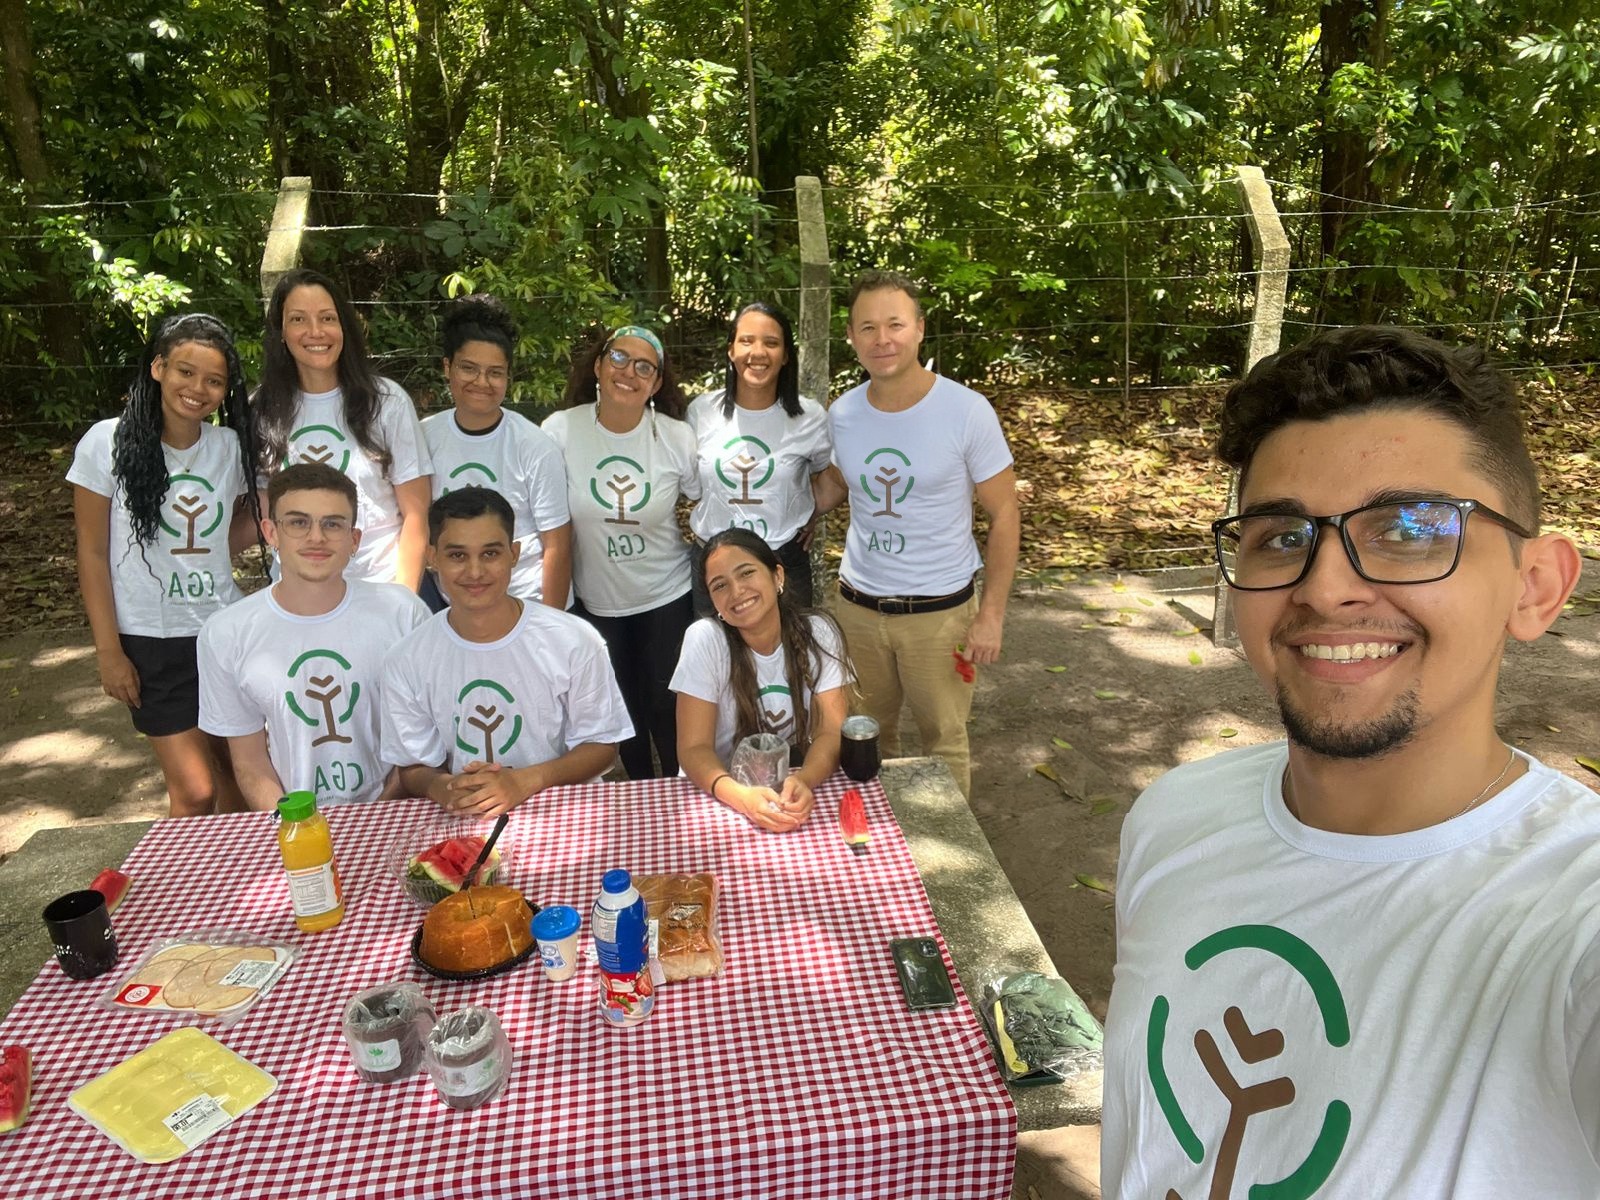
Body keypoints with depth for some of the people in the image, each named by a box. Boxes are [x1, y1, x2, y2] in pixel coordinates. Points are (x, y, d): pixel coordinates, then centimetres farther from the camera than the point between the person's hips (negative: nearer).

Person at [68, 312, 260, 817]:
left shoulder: (230, 446, 2)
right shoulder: (108, 442, -8)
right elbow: (92, 553, -4)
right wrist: (109, 652, -6)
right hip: (150, 642, -3)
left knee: (233, 770, 10)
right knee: (195, 791, -4)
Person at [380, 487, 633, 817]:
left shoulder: (574, 642, -8)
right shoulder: (406, 661, -2)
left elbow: (601, 746, -1)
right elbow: (413, 770, 6)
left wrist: (525, 781, -15)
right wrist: (442, 788, -16)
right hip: (461, 822, 2)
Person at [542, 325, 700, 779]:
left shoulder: (677, 438, -11)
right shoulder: (560, 431, -12)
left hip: (667, 597, -1)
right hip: (595, 601, 1)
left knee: (667, 709, 5)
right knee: (623, 708, 16)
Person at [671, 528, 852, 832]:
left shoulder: (818, 633, -9)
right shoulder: (704, 639, -13)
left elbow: (832, 732, -11)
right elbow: (694, 748, -14)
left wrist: (803, 781, -32)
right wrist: (740, 795, -33)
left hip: (803, 785, 1)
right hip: (725, 793, -1)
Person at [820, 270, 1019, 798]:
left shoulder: (967, 411, -14)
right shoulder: (842, 413, -3)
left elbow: (1004, 514, -8)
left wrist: (992, 613, -12)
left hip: (939, 610, -3)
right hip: (858, 606, 4)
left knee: (944, 743, 12)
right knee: (866, 736, 19)